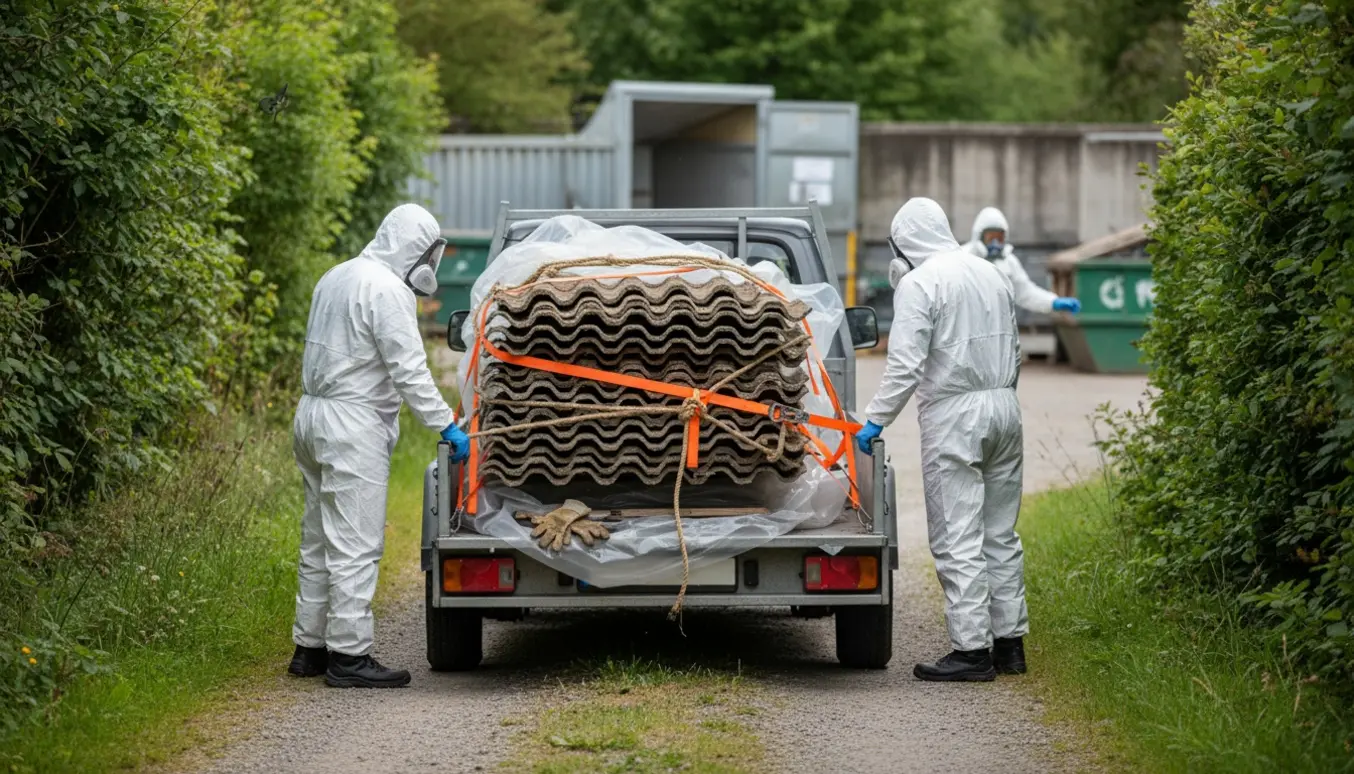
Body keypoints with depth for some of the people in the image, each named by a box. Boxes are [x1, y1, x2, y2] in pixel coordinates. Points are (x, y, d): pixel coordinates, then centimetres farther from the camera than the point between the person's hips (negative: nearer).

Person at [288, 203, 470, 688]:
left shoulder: (337, 278, 16)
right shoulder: (387, 290, -15)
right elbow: (409, 371, -19)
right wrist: (448, 427, -16)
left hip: (313, 413, 10)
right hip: (353, 425, -10)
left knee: (320, 540, 15)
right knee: (355, 544, -8)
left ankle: (310, 647, 20)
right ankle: (349, 654, -8)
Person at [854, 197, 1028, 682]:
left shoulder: (918, 284, -10)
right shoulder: (989, 274, 14)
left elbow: (906, 365, -17)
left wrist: (876, 420, -13)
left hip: (953, 415, -8)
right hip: (1004, 407, 8)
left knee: (957, 540, -5)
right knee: (1000, 534, 13)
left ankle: (972, 650, -6)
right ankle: (1009, 642, 16)